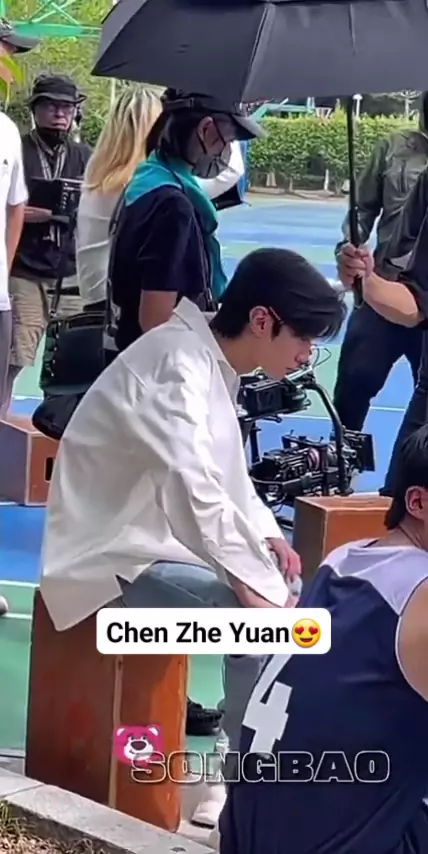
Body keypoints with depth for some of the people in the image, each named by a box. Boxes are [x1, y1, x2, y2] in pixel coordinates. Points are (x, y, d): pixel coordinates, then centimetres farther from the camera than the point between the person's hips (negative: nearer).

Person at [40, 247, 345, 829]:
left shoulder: (214, 365, 8)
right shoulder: (180, 364, -22)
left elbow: (224, 476, 17)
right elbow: (194, 487, -34)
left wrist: (267, 535, 0)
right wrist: (252, 585, -33)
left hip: (160, 538, 10)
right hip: (116, 553, -10)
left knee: (284, 599, 5)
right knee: (261, 618, -24)